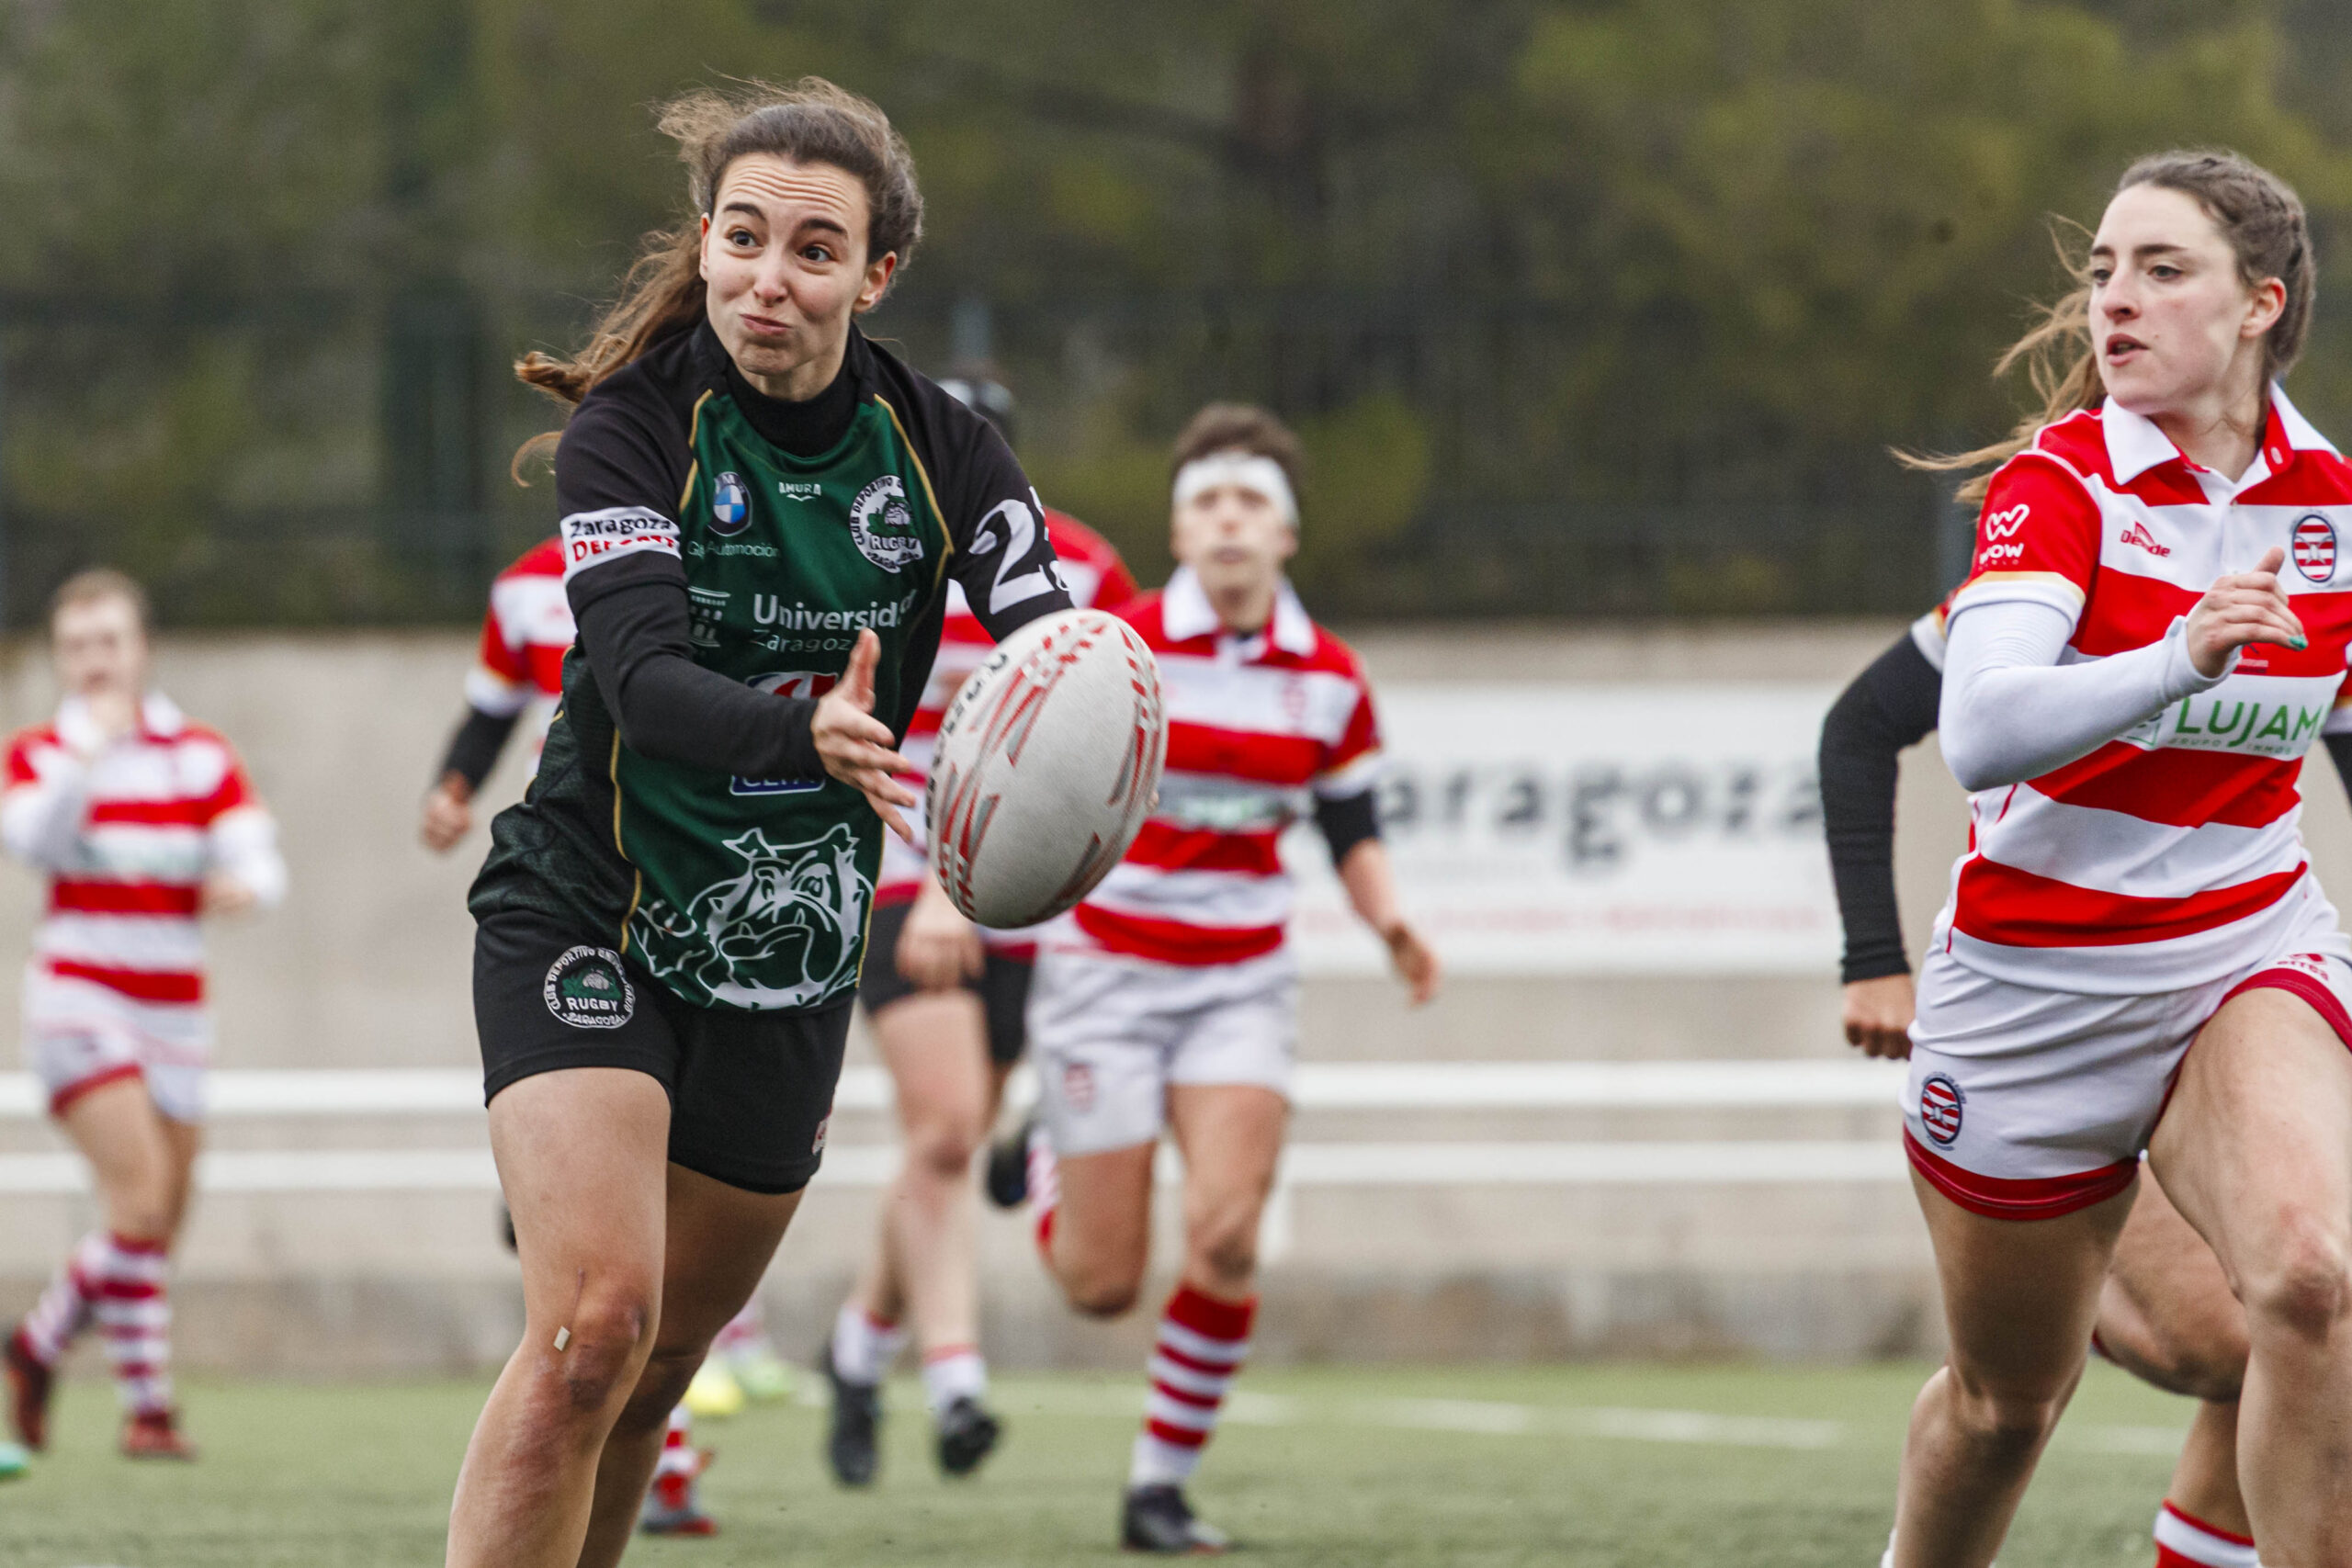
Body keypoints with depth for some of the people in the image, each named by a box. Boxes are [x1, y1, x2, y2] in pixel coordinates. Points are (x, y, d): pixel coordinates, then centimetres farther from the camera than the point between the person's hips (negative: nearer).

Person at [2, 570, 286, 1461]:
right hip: (79, 998, -4)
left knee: (160, 1227, 5)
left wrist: (245, 884, -27)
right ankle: (148, 1404, -11)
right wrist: (89, 756, -34)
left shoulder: (201, 758, 7)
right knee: (140, 1198, -19)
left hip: (173, 1010, 4)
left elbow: (260, 859, -4)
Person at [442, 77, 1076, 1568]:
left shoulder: (942, 449, -4)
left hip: (791, 957, 4)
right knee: (593, 1320, -22)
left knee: (660, 1360, 12)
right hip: (586, 924, -4)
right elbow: (643, 675, -28)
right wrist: (809, 735, -48)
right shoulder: (638, 423, -15)